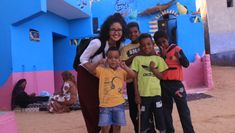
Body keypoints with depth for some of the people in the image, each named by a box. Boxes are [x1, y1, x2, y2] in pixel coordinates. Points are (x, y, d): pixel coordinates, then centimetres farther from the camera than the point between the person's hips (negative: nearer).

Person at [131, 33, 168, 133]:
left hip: (156, 93, 1)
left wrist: (153, 69, -13)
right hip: (143, 94, -1)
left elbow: (161, 76, 4)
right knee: (144, 118, 7)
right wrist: (136, 94, -5)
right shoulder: (137, 59, 1)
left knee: (160, 117, 8)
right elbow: (135, 78, -1)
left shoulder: (158, 59, 5)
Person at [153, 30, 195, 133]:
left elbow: (186, 64, -6)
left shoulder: (176, 49, -1)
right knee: (166, 109, 10)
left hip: (176, 83, -3)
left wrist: (179, 57, -24)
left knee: (183, 108, 0)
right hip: (163, 84, 3)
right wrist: (162, 57, -13)